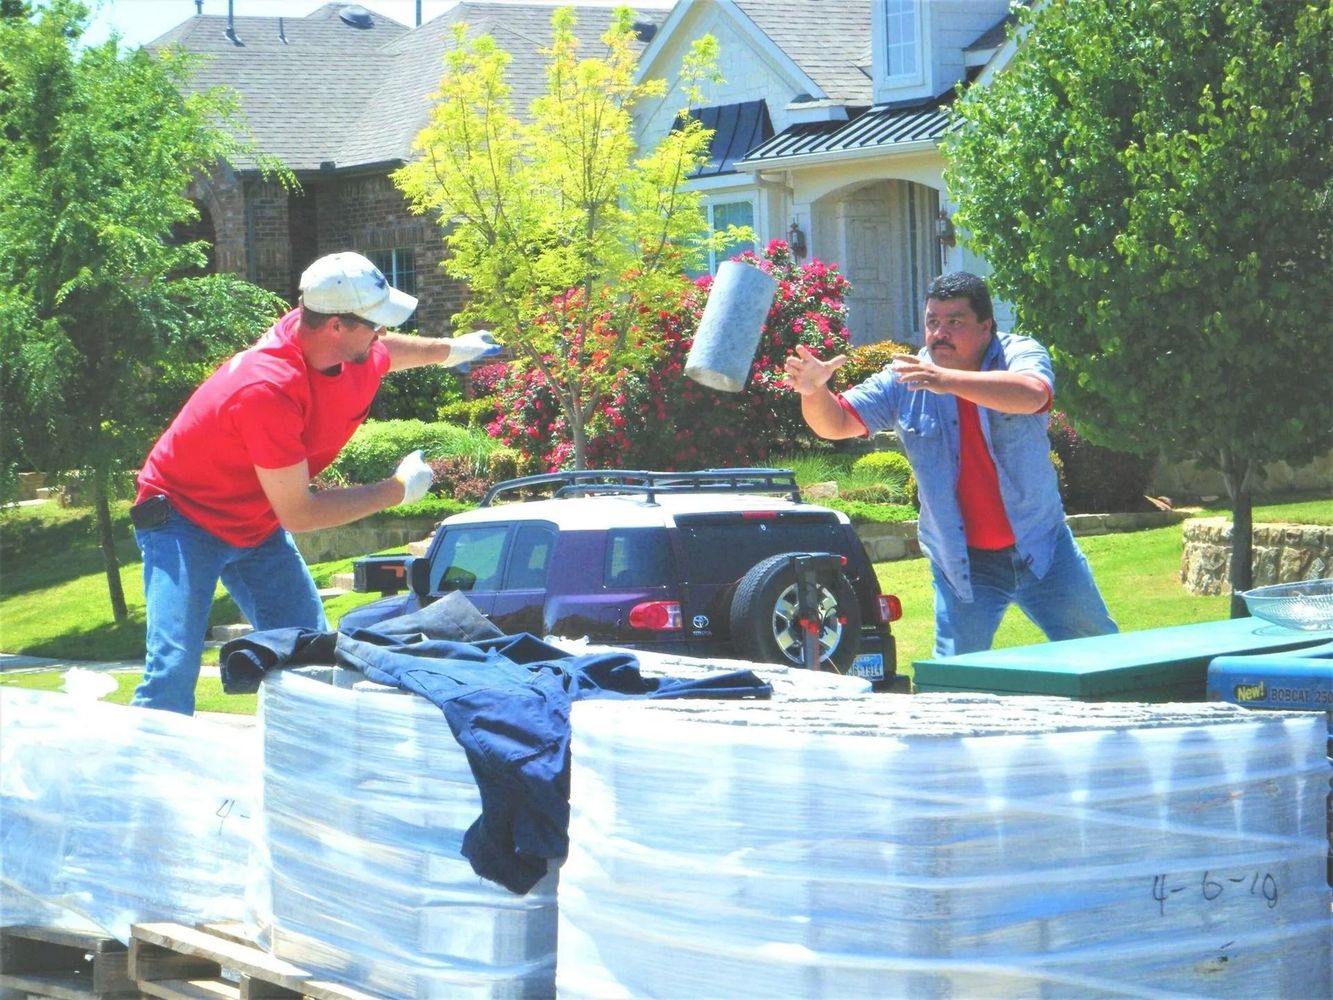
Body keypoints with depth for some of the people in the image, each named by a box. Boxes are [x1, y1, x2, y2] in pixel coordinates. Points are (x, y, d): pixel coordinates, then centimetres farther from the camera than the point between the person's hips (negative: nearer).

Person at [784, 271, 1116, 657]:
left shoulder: (1021, 354, -12)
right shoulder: (904, 381, -4)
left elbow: (1031, 396, -35)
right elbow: (835, 423, -7)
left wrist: (948, 380, -50)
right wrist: (814, 391, -32)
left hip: (1042, 550, -1)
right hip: (962, 564, 1)